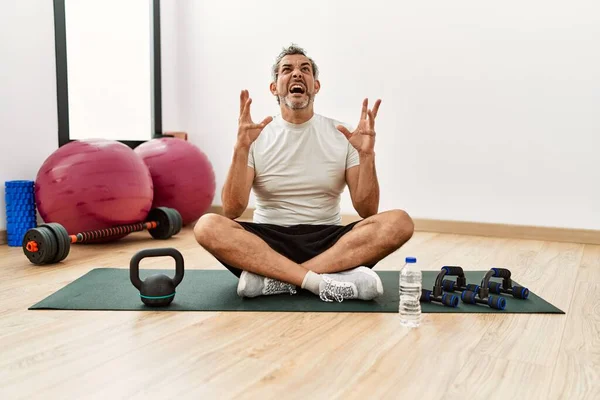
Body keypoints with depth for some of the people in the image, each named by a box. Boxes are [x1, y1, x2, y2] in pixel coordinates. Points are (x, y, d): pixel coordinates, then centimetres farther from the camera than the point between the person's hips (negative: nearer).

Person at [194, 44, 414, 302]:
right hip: (268, 242, -1)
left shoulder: (342, 135, 3)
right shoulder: (256, 137, 1)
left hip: (328, 243, 1)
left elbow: (366, 210, -3)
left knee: (399, 222, -25)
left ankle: (274, 279, -27)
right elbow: (232, 210, -10)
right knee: (208, 227, -29)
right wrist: (241, 149, -21)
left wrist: (366, 155, -17)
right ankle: (323, 281, -32)